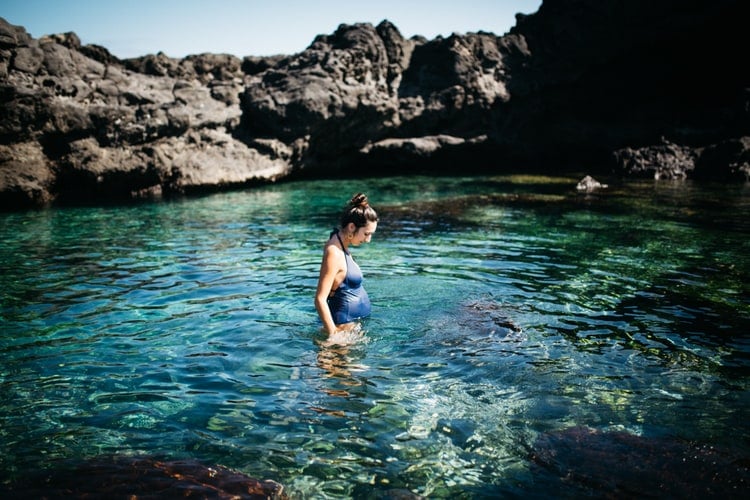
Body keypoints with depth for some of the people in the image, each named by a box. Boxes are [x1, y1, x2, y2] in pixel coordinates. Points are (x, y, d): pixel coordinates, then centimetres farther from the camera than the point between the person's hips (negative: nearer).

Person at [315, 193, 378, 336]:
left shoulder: (340, 246, 8)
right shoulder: (334, 253, -20)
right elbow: (320, 300, -22)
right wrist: (333, 335, -21)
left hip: (355, 323, 9)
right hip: (346, 326, -9)